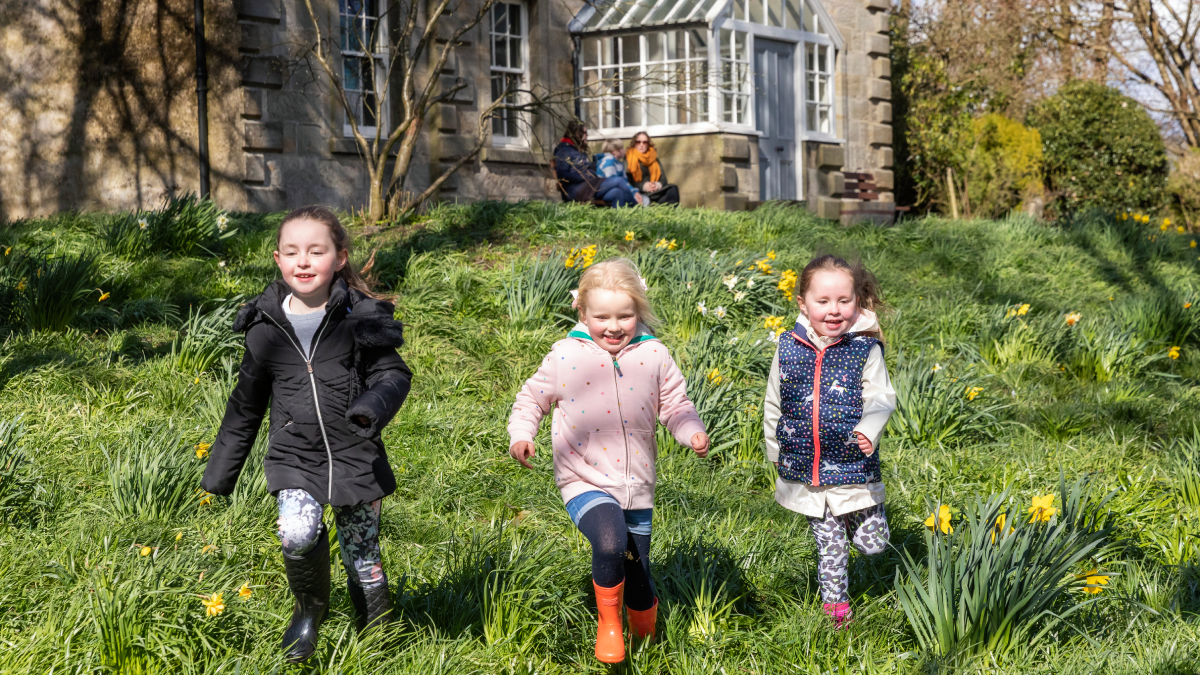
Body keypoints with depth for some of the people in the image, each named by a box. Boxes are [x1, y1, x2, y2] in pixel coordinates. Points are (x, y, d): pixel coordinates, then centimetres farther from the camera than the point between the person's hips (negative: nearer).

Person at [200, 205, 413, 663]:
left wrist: (374, 404, -27)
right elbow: (246, 404, 12)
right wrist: (221, 471, 16)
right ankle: (310, 608, 8)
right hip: (294, 456, 1)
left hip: (355, 455, -1)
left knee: (363, 556, 7)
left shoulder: (361, 318, -6)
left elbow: (393, 373, -3)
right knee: (297, 535, -22)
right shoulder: (266, 327, 2)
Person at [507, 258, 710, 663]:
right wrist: (520, 435, -10)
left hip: (636, 485, 3)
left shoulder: (653, 356, -1)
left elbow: (674, 405, 7)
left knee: (638, 574, 11)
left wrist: (693, 433, -12)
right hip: (585, 483, -3)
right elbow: (532, 398, 6)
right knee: (610, 541, -32)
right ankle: (608, 620, -7)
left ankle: (645, 640, 39)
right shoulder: (566, 356, -6)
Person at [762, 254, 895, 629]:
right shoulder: (788, 348, -1)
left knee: (873, 543, 5)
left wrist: (869, 429, -32)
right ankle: (835, 601, 31)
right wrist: (774, 449, 15)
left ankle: (867, 512, 37)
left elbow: (881, 397, -12)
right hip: (805, 472, 2)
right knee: (829, 543, 12)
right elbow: (774, 403, 10)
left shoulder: (865, 350, -8)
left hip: (852, 469, -2)